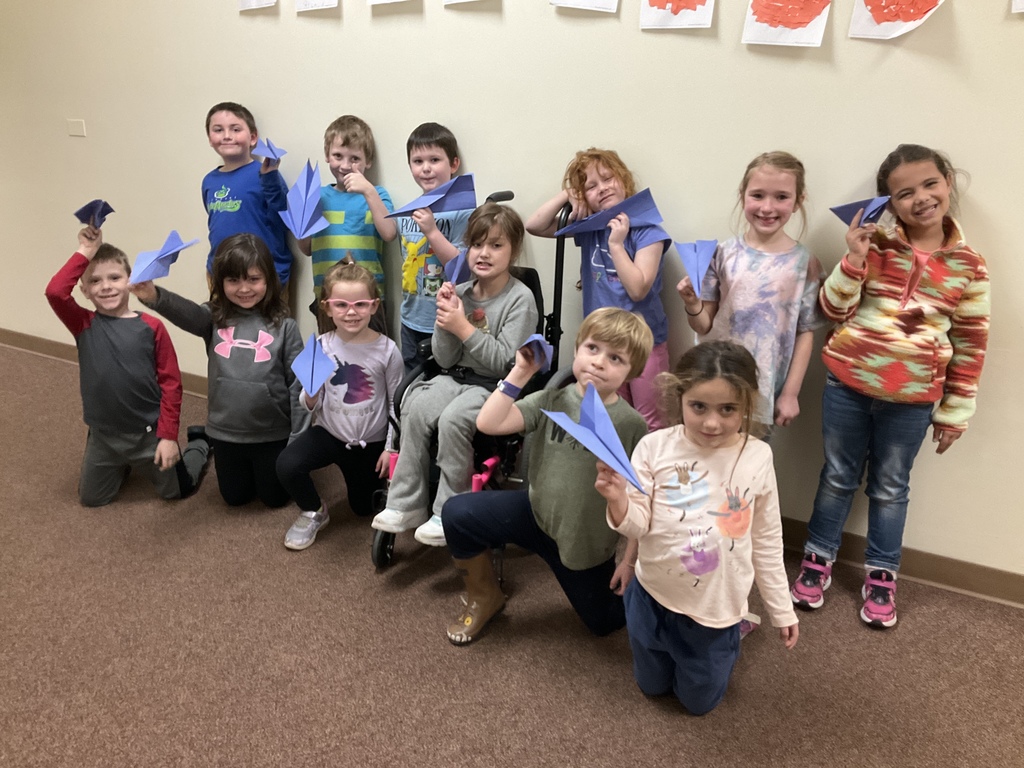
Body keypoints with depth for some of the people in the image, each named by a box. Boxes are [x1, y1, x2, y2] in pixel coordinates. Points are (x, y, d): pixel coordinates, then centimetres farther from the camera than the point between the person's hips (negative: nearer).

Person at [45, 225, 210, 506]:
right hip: (103, 435, 3)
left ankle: (200, 445, 39)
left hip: (149, 433, -2)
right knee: (91, 499, 16)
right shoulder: (84, 325, -6)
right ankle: (124, 465, 43)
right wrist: (85, 253, -22)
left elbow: (171, 383, -10)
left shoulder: (151, 327, -11)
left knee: (177, 491, 11)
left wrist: (168, 436, -12)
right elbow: (55, 292, -26)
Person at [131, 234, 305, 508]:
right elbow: (186, 312, -28)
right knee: (236, 497, 22)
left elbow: (298, 382, -8)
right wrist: (154, 297, -50)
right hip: (226, 432, 2)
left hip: (273, 434, -2)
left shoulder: (284, 326, -10)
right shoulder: (215, 319, -5)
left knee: (275, 497, 17)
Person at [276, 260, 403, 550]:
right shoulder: (320, 347, -11)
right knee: (286, 464, -26)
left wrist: (391, 447, -8)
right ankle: (314, 512, 4)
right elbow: (312, 407, -5)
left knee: (363, 507, 13)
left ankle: (369, 476, 49)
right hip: (329, 433, 1)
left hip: (371, 441, -1)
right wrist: (310, 395, -28)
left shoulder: (387, 350, -16)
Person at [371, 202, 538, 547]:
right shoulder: (461, 293, 4)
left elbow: (505, 363, -16)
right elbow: (446, 361, 4)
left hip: (498, 387, -5)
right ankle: (406, 503, -12)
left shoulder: (520, 299, -10)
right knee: (416, 406, -23)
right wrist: (444, 321, -13)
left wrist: (463, 328, -20)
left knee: (452, 418, -31)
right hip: (458, 377, 5)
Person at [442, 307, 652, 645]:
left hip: (589, 542, -2)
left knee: (605, 622, 11)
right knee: (457, 514, -15)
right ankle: (484, 597, 11)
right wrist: (521, 372, -23)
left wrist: (630, 561, -10)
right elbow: (488, 423, -22)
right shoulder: (552, 400, -12)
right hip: (536, 513, 2)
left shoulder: (632, 426, -18)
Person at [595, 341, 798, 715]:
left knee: (699, 701, 20)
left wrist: (782, 609, 4)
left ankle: (728, 638, 45)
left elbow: (767, 541, -2)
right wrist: (617, 500, -38)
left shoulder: (757, 458, -13)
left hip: (716, 607, 0)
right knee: (652, 687, 23)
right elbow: (638, 525, -15)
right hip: (653, 598, 1)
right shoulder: (654, 447, -19)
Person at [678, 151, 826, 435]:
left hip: (766, 389, -1)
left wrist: (790, 393, -3)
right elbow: (705, 325, -1)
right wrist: (692, 305, -22)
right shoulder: (723, 254, -4)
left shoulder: (804, 263, -5)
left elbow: (805, 334, -1)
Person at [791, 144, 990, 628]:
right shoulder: (874, 245, -6)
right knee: (838, 476, 15)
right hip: (848, 382, 0)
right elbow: (832, 310, -6)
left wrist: (955, 411, 4)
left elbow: (970, 344, 3)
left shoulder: (969, 266, -3)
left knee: (890, 486, 16)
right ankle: (818, 559, 33)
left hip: (912, 397, 1)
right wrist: (854, 259, -20)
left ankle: (881, 575, 33)